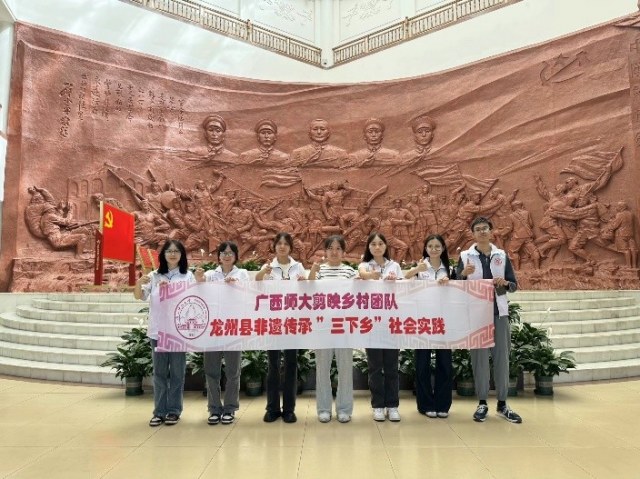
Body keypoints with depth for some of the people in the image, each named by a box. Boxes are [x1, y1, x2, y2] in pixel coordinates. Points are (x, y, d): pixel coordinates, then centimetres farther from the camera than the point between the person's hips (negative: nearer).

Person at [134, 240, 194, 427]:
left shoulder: (188, 276, 0)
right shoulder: (154, 276, 7)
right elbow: (139, 296, 3)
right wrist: (139, 283, -19)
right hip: (157, 330, 2)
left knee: (177, 372, 6)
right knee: (159, 372, 9)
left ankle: (174, 410, 18)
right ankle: (159, 411, 19)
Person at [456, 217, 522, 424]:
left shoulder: (502, 255, 8)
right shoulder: (465, 256, 2)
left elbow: (514, 285, 10)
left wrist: (505, 283, -12)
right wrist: (464, 274, -20)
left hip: (499, 312, 2)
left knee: (502, 356, 5)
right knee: (479, 356, 3)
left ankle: (502, 404, 16)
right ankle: (482, 403, 13)